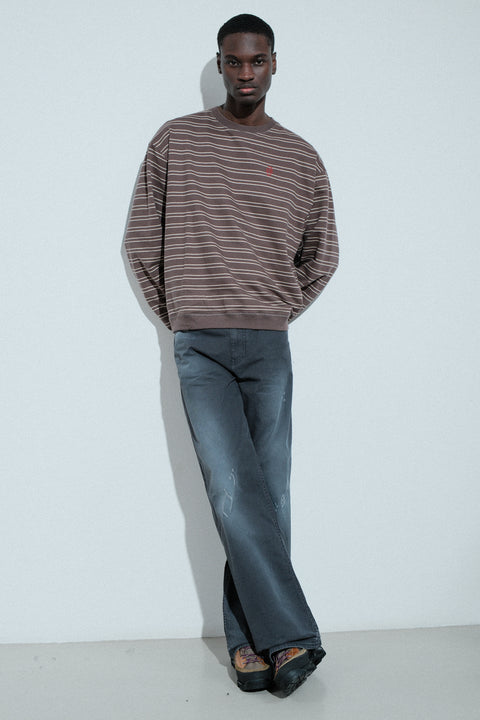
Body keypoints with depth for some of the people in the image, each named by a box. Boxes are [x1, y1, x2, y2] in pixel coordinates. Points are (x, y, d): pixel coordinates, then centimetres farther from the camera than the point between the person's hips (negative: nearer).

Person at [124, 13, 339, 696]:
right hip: (200, 346, -1)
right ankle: (292, 636, -5)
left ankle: (251, 638, 12)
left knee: (268, 497, 1)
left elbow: (322, 254, 21)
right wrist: (179, 313, 10)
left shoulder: (301, 157, 10)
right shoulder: (176, 140, 6)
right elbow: (141, 241, 10)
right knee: (234, 492, -13)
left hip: (270, 345, 2)